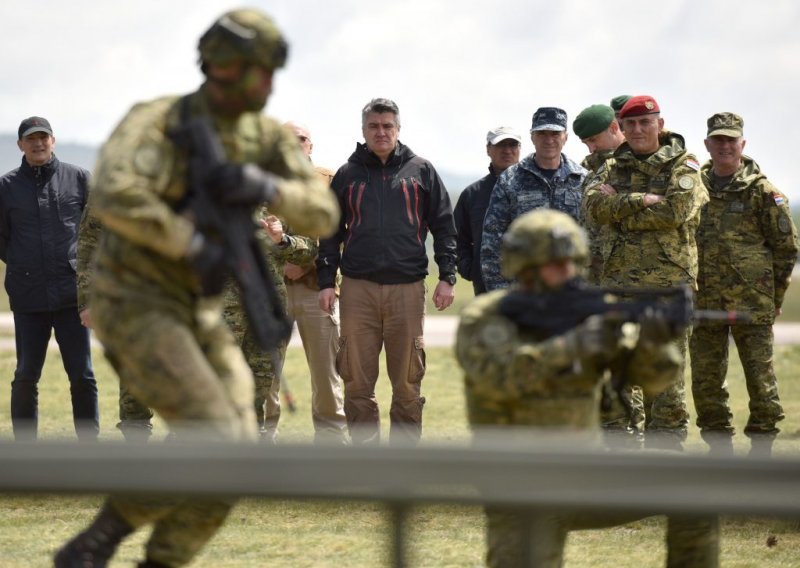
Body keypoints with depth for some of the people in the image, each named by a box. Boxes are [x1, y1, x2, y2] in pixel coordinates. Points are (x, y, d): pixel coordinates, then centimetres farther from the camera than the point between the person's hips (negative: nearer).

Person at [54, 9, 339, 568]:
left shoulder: (265, 137, 3)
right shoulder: (156, 122, -18)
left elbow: (323, 215, -4)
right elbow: (112, 196, -37)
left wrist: (267, 187, -24)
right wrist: (192, 243, -29)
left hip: (199, 314, 8)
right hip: (135, 306, -8)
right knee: (213, 441, -21)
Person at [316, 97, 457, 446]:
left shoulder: (421, 171, 10)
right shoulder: (347, 175, 12)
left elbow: (444, 227, 9)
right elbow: (330, 233, 13)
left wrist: (447, 277, 1)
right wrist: (326, 281, 4)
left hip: (407, 287, -1)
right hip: (358, 288, 1)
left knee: (408, 381, 1)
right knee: (358, 381, -1)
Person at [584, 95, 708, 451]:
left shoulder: (683, 166, 2)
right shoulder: (614, 168, 13)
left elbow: (676, 211, -15)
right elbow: (595, 207, -5)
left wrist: (620, 213, -9)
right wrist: (641, 200, -15)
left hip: (669, 278, -4)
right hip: (620, 278, 4)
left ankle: (666, 445, 0)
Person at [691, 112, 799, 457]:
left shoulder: (762, 190, -3)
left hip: (750, 302, -4)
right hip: (704, 304, 4)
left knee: (760, 375, -1)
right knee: (705, 380, 7)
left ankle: (762, 451, 6)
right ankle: (720, 452, 16)